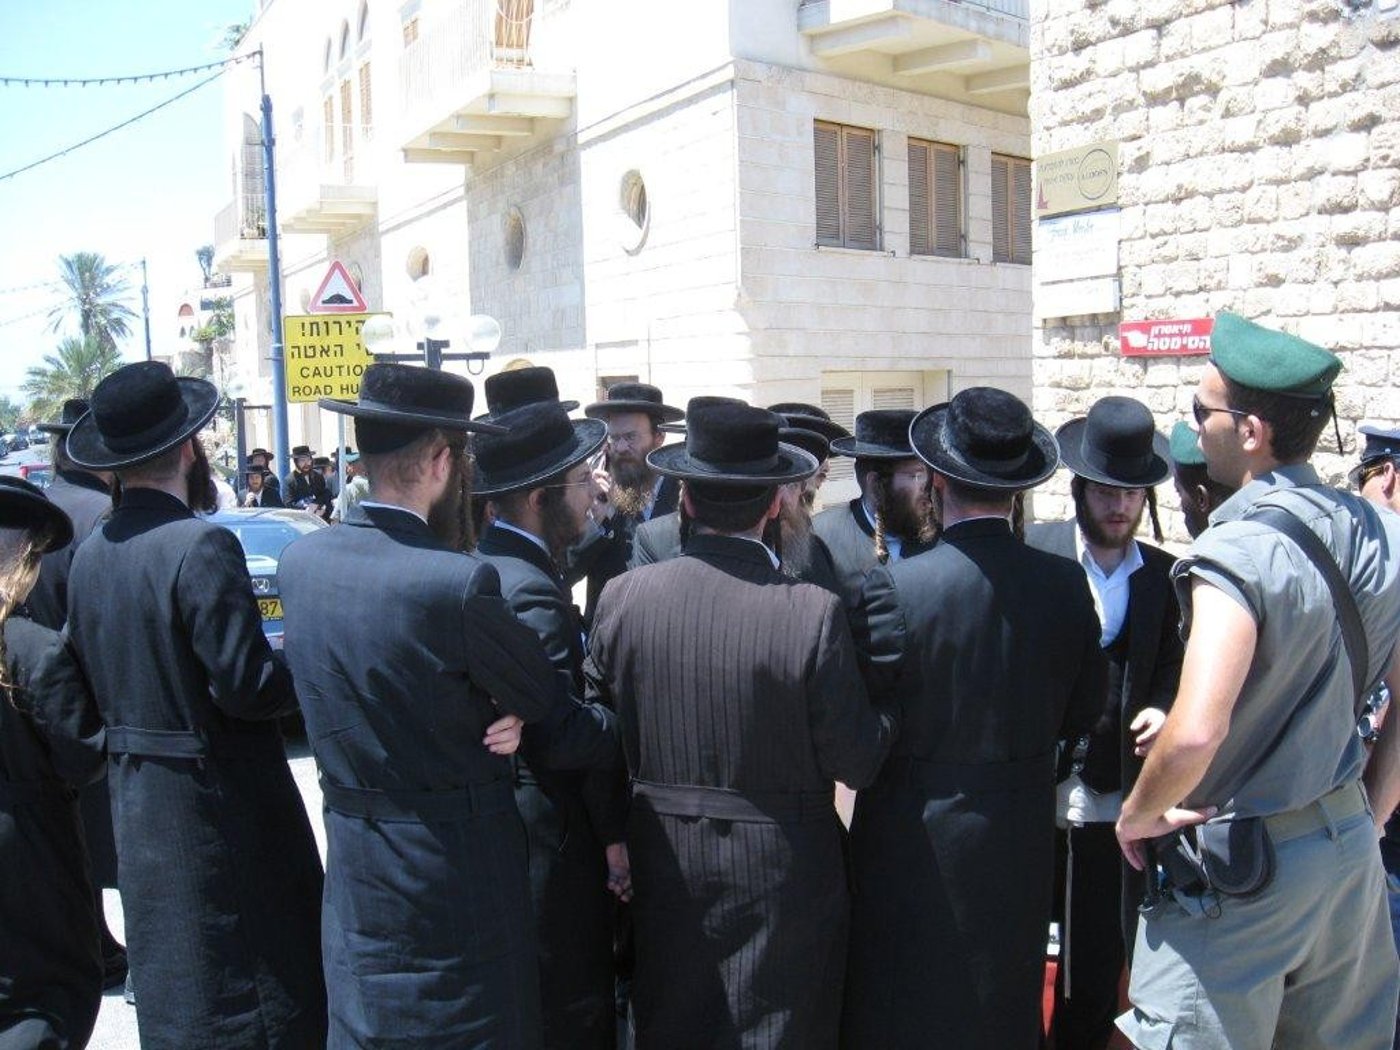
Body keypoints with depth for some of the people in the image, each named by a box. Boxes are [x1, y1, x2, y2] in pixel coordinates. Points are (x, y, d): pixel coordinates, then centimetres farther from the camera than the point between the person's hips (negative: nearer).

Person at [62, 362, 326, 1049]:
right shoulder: (202, 546, -21)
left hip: (137, 803, 8)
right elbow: (247, 687, -23)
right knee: (261, 984, 6)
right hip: (219, 798, -7)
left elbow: (93, 680, 10)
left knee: (170, 981, 21)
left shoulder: (88, 555, 2)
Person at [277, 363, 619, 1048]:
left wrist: (497, 710, -9)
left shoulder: (298, 563, -4)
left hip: (354, 882, 6)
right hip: (457, 883, -6)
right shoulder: (459, 585, -25)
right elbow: (559, 733, -14)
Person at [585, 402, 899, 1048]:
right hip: (782, 871, -3)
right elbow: (856, 762, -14)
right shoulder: (813, 613, -20)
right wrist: (890, 715, 5)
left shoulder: (623, 597, -11)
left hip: (665, 865, 3)